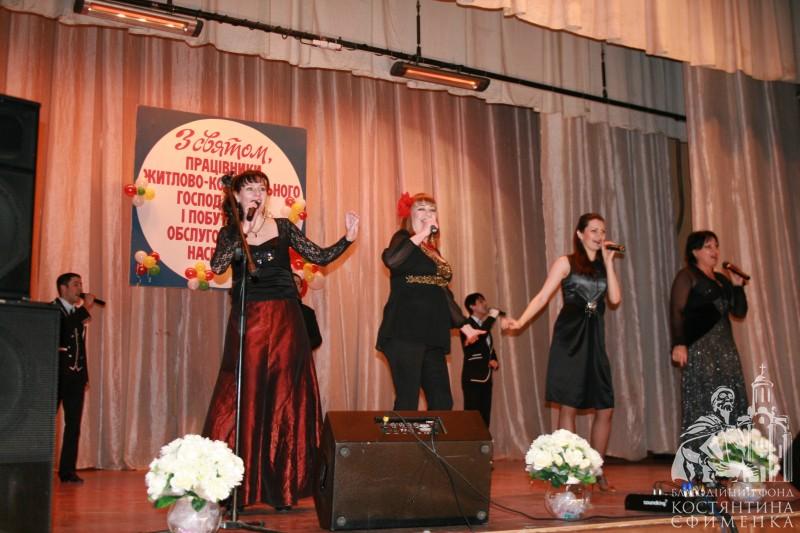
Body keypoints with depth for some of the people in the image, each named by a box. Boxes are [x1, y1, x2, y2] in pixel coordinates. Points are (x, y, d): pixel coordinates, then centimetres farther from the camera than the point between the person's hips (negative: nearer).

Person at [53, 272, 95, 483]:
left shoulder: (79, 311, 15)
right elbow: (63, 331, -19)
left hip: (76, 374, 6)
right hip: (57, 373, -6)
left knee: (74, 424, 4)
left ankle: (68, 470, 7)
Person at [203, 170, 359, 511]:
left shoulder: (283, 227, 10)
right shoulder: (230, 233, 8)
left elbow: (320, 257, 6)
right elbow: (217, 267, -11)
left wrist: (347, 239, -7)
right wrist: (242, 232, -14)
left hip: (285, 320, 1)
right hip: (248, 322, -1)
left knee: (285, 400, 1)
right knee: (244, 400, -5)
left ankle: (281, 488, 8)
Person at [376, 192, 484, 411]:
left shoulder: (433, 250, 22)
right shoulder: (404, 239, 1)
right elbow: (390, 260, -23)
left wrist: (464, 326, 21)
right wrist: (421, 234, -15)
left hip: (432, 336, 8)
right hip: (406, 334, -7)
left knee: (442, 403, 3)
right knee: (407, 402, -11)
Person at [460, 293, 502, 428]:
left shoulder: (485, 325, 17)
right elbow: (477, 338, -27)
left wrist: (494, 361, 3)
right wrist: (492, 318, -20)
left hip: (486, 378, 8)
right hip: (473, 378, -8)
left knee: (485, 418, 6)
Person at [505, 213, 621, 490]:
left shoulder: (603, 266, 14)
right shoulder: (566, 262, 1)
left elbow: (615, 298, -1)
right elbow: (543, 296, -5)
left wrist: (609, 262, -1)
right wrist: (521, 321, -19)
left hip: (594, 340, 5)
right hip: (569, 338, -5)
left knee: (605, 409, 3)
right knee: (568, 407, -1)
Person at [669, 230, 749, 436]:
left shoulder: (722, 279, 20)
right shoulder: (687, 276, 0)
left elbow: (740, 311, 18)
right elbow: (677, 311, -10)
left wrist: (738, 286, 4)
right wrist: (678, 344, -20)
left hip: (725, 346, 7)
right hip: (699, 346, -7)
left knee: (731, 402, 4)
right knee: (702, 401, -9)